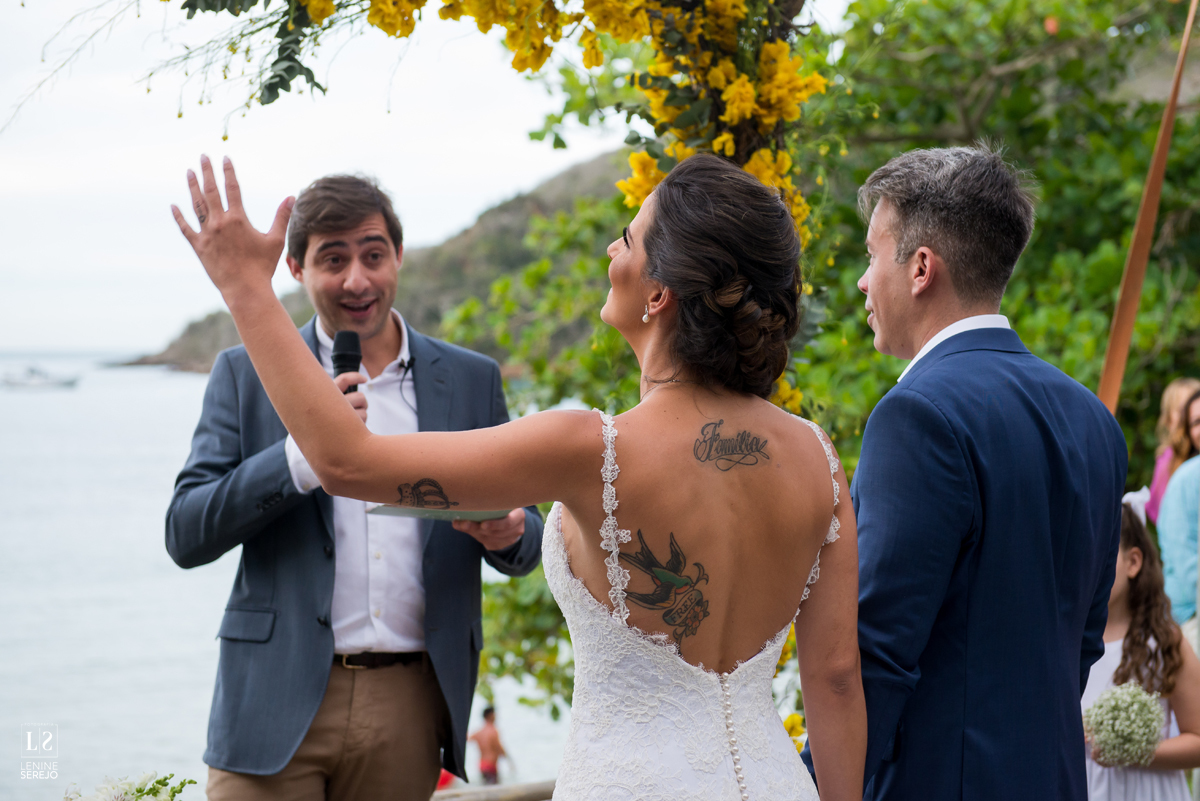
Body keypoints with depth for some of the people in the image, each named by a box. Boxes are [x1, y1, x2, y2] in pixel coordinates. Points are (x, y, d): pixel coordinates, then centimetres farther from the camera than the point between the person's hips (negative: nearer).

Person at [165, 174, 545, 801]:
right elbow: (185, 536, -5)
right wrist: (304, 452, -19)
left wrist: (509, 533, -13)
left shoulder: (472, 380, 7)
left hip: (411, 711, 2)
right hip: (279, 702, -2)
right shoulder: (246, 374, 3)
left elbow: (523, 548, 12)